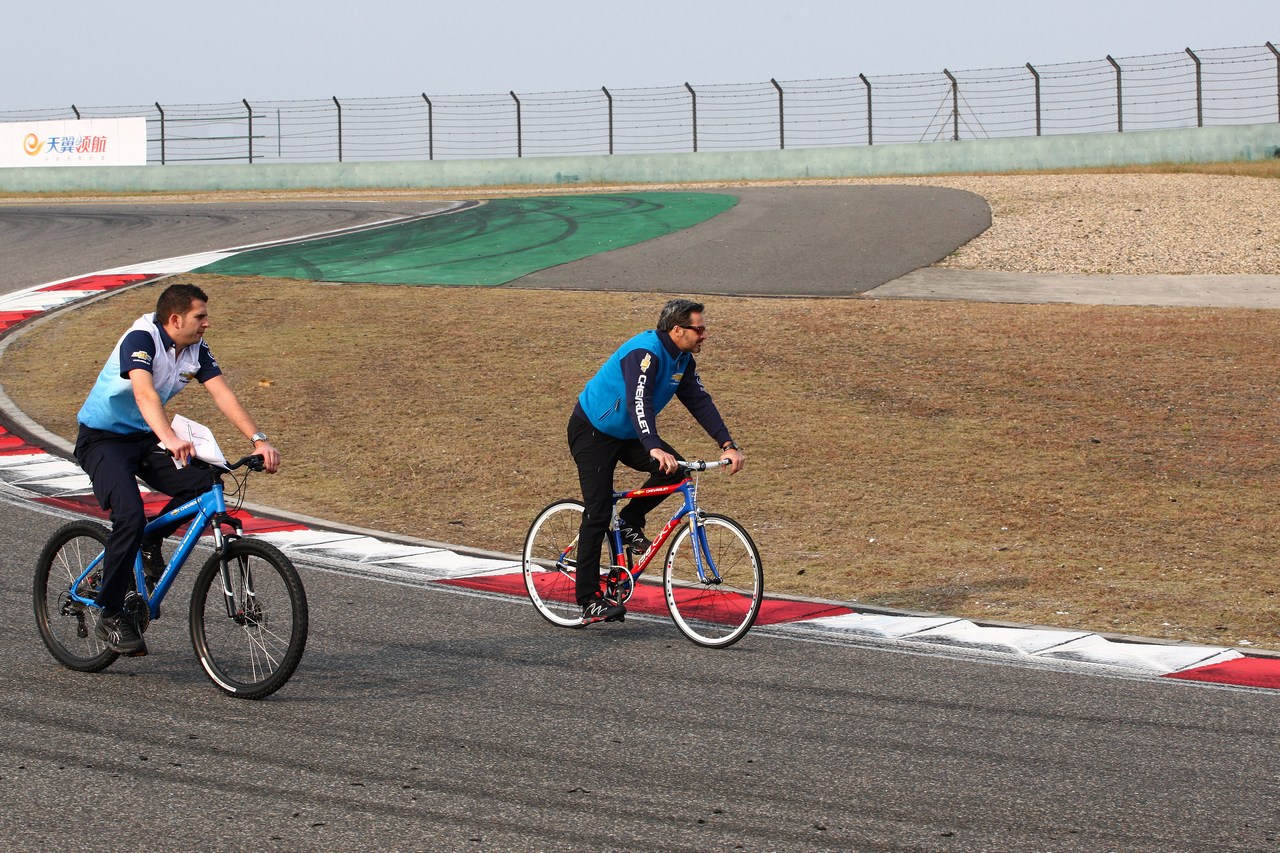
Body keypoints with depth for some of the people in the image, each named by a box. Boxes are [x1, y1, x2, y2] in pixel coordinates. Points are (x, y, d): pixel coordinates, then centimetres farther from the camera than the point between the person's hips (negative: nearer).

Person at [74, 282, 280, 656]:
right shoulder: (141, 339, -25)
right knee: (129, 513, -28)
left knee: (204, 482, -17)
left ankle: (149, 542, 8)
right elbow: (144, 393, -41)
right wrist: (170, 440, -58)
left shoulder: (196, 350, -3)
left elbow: (222, 394, -10)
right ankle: (111, 617, -16)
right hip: (102, 439, -7)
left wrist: (259, 440, -24)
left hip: (144, 439, 7)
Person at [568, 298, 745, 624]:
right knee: (598, 514, -12)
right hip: (591, 430, -8)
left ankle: (630, 523, 7)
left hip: (626, 434, 8)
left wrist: (728, 445, -13)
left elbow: (700, 402, -2)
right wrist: (655, 449, -54)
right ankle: (589, 602, -9)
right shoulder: (645, 352, -29)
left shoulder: (682, 360, -1)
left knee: (675, 469, -13)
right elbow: (639, 402, -41)